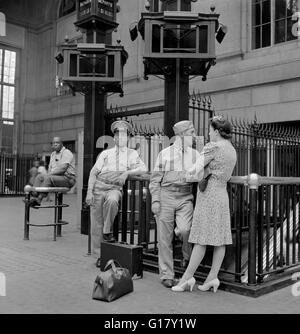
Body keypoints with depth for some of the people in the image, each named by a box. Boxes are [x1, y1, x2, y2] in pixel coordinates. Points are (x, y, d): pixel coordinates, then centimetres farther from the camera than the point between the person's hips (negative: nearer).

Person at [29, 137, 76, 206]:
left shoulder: (66, 153, -7)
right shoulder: (53, 154, 20)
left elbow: (63, 168, -18)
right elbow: (50, 167, 20)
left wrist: (49, 174, -16)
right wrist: (48, 174, -3)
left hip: (67, 178, -8)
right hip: (55, 177, 8)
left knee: (48, 178, -30)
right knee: (39, 176, -8)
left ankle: (39, 199, -38)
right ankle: (34, 197, -24)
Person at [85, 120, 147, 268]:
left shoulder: (132, 153, 11)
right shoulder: (105, 153, 14)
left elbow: (143, 169, -2)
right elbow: (94, 172, 8)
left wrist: (127, 173, -18)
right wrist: (89, 192, -3)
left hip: (115, 188, -2)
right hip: (98, 187, 2)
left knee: (112, 200, -37)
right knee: (96, 222, -1)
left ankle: (108, 231, -15)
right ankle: (99, 255, 12)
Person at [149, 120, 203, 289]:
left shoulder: (196, 155, 11)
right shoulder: (165, 154, 4)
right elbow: (155, 180, 4)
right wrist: (155, 200, -4)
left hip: (185, 197, 1)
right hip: (166, 195, -1)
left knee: (185, 229, -22)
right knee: (165, 237, 2)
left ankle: (188, 255, 10)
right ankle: (167, 275, 15)